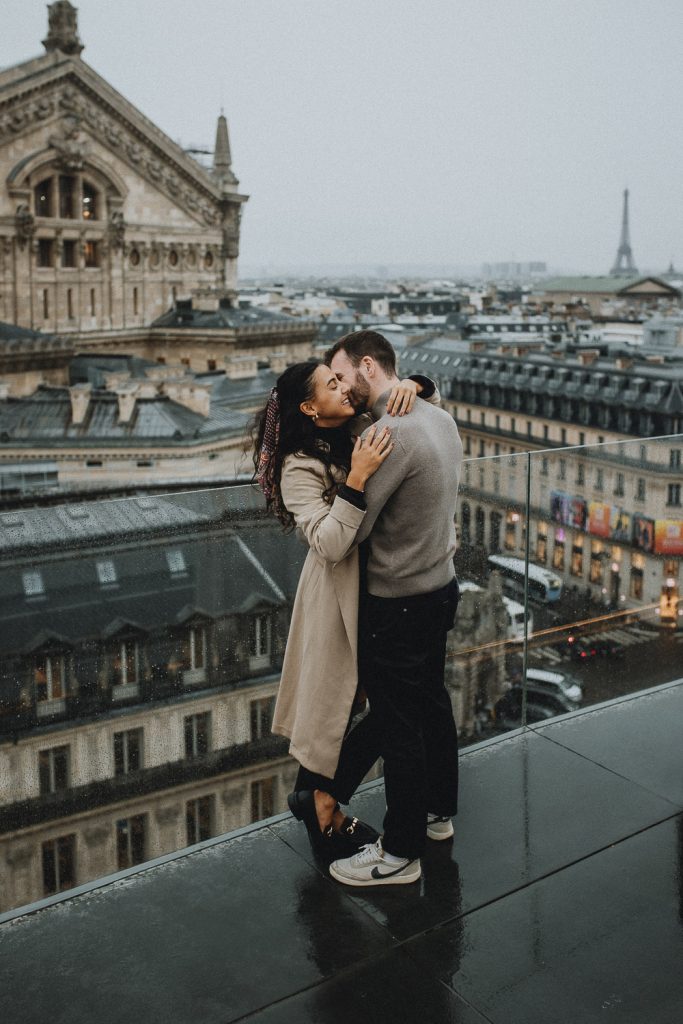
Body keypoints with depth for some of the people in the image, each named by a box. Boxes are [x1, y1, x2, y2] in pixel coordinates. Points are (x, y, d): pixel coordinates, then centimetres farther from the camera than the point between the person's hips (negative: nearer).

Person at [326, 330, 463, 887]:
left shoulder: (390, 433, -26)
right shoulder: (440, 417, 3)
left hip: (398, 606, -9)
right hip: (442, 586, 9)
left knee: (399, 727, 5)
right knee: (433, 702, 23)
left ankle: (401, 853, 22)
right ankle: (439, 811, 43)